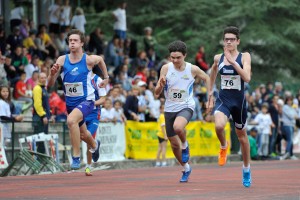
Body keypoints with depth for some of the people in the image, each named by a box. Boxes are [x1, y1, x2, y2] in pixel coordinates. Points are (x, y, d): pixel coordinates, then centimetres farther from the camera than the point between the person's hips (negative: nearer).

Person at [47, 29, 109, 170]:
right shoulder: (62, 60, -9)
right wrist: (53, 73, -29)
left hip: (86, 100, -5)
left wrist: (106, 78, 16)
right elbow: (50, 84, -10)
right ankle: (94, 145, 59)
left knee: (71, 120, -34)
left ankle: (76, 157, -24)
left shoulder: (89, 60, -14)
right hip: (70, 102, 5)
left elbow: (100, 60, 12)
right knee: (82, 134, 23)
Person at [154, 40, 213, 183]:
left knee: (178, 127, -36)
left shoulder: (192, 69, -10)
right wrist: (161, 84, -26)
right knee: (174, 144, 10)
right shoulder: (166, 68, -7)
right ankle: (186, 168, 34)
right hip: (170, 108, 3)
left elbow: (207, 79, 11)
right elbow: (157, 92, -4)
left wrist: (210, 98, 7)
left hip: (186, 107, -3)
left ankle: (185, 146, -4)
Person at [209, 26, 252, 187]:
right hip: (223, 99, 1)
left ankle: (246, 168, 35)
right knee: (218, 126, -30)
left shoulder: (244, 57, -6)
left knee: (242, 135, 14)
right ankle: (223, 147, 5)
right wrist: (210, 90, 21)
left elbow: (247, 78, -21)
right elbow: (213, 72, 24)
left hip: (239, 100, -1)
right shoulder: (218, 58, 3)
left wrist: (232, 61, -26)